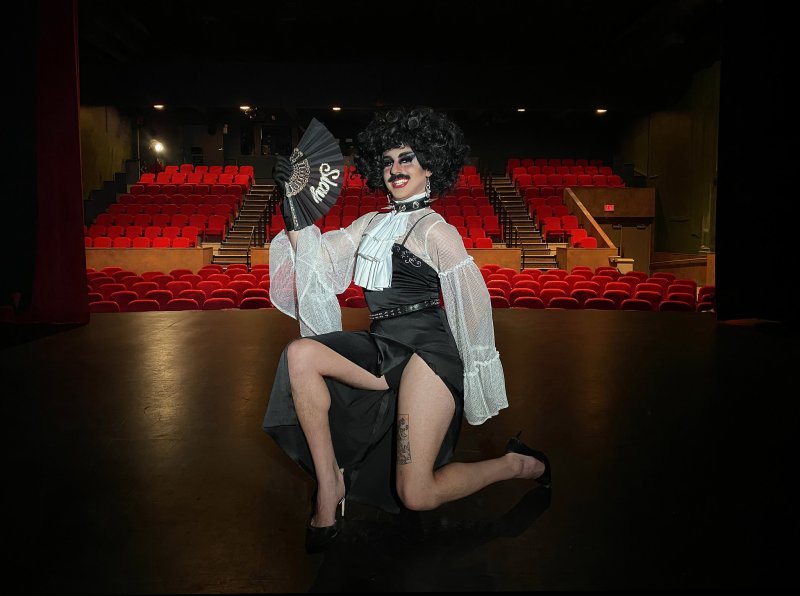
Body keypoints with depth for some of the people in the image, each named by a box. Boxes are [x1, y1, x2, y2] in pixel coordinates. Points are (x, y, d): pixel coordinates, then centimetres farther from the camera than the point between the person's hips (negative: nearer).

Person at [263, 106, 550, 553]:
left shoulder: (435, 230, -4)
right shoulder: (371, 225, 15)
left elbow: (474, 302, -3)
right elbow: (317, 258, 10)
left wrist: (476, 379, 0)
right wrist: (296, 209, -2)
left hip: (426, 350, -6)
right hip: (383, 350, 7)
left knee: (416, 495, -12)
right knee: (301, 354, -19)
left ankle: (519, 465, 15)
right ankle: (330, 483, -8)